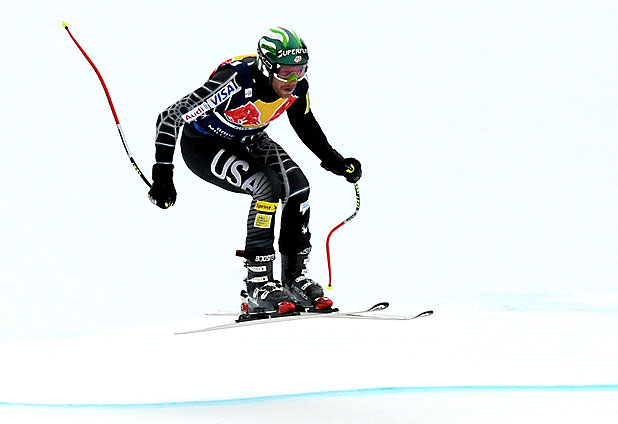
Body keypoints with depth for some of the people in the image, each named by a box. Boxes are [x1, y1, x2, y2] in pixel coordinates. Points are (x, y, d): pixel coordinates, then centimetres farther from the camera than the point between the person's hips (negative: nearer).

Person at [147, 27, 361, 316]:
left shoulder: (296, 86, -18)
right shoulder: (237, 82, -37)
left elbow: (306, 125, 7)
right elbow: (169, 118, -33)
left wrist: (334, 161, -1)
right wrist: (163, 175, -34)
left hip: (249, 140, 6)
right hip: (203, 145, -6)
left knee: (298, 187, -17)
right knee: (267, 187, -28)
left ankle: (295, 279, -2)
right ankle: (258, 287, -23)